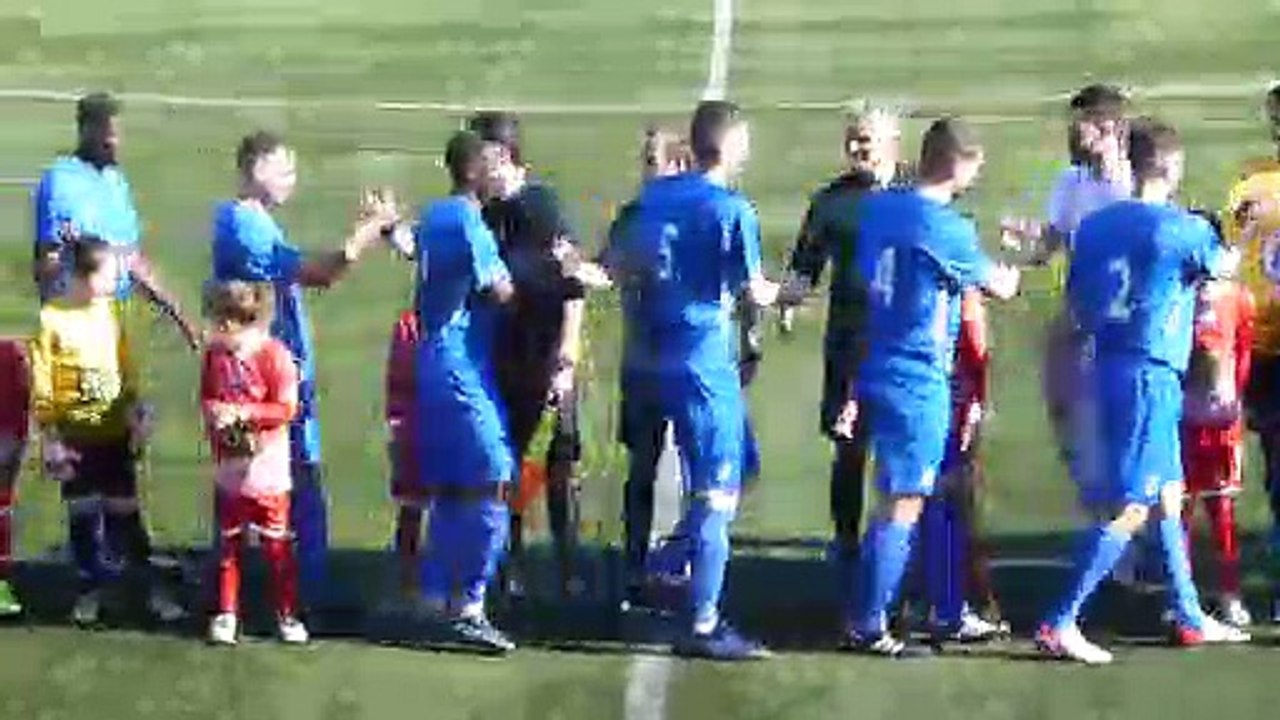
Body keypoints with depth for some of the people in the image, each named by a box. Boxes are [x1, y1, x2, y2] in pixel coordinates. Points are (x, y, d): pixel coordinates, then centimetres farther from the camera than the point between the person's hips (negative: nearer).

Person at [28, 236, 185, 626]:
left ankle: (153, 589, 13)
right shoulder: (51, 319, -11)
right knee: (83, 516, 8)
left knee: (126, 514, 8)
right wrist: (50, 440, -10)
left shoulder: (111, 310, 0)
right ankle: (90, 590, 20)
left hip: (115, 433, 2)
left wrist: (137, 414, 1)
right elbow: (42, 386, -8)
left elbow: (127, 369, 8)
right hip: (75, 437, -2)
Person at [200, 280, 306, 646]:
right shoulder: (214, 355, -1)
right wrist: (213, 411, -11)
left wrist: (242, 412, -22)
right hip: (228, 469, 4)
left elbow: (286, 409, -16)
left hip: (267, 472, -4)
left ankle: (287, 614, 14)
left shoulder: (274, 355, -14)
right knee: (228, 544, 13)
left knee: (277, 545, 4)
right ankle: (226, 613, 22)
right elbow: (205, 398, 10)